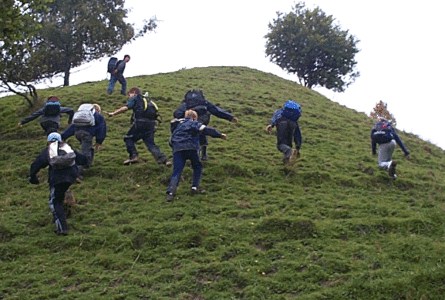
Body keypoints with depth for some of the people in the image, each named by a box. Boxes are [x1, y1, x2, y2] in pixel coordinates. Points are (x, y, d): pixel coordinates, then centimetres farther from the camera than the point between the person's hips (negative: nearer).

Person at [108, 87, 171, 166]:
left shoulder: (135, 98, 11)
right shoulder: (148, 101, 31)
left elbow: (126, 107, -4)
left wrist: (113, 113, 1)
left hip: (140, 122, -6)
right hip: (151, 123, 6)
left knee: (128, 138, 13)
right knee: (150, 143, 7)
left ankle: (133, 156, -1)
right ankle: (163, 159, -9)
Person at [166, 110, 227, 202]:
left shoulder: (177, 125, 30)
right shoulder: (194, 123, 12)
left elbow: (171, 141, 33)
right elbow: (205, 129, -3)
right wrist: (220, 135, -3)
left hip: (177, 149, 3)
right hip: (190, 148, -3)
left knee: (176, 171, -4)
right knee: (197, 167, 20)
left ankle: (170, 192, -24)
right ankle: (195, 187, 8)